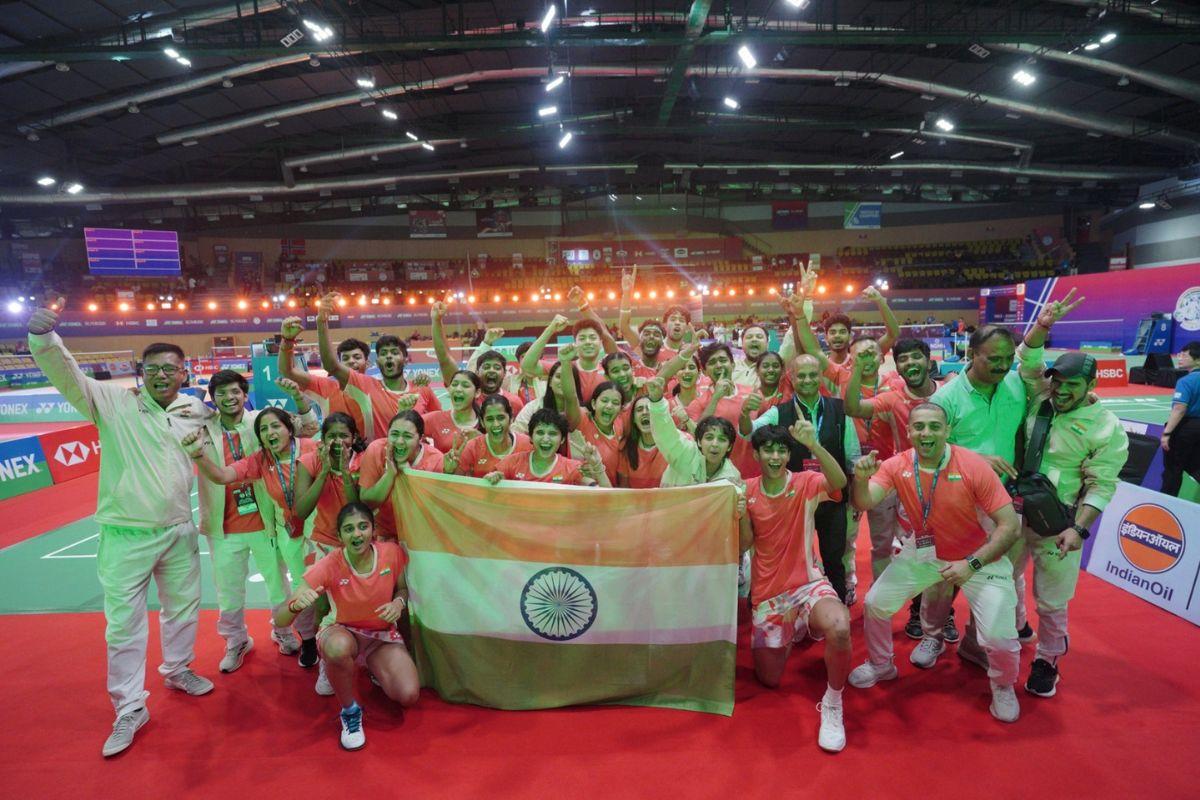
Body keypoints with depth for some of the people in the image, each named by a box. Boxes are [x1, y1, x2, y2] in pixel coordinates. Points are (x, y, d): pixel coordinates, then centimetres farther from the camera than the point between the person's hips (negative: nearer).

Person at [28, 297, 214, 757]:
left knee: (183, 609, 19)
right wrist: (44, 337, -36)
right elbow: (65, 373, -19)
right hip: (126, 536, -3)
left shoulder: (197, 414, 2)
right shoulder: (114, 402, -7)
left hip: (180, 532, 3)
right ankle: (130, 709, 23)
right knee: (124, 624, 5)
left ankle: (177, 670, 45)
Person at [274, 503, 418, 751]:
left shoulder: (392, 553, -17)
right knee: (339, 647, -41)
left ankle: (376, 669, 16)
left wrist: (398, 602, -20)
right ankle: (349, 711, -10)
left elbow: (403, 588, 4)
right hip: (344, 633, -2)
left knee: (409, 696, -21)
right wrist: (296, 604, -48)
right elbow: (280, 621, -25)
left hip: (383, 636, 2)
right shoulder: (329, 566, -22)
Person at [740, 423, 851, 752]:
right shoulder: (748, 490, -2)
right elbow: (745, 545, -3)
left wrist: (813, 444, -46)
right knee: (769, 679, 10)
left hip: (807, 583, -3)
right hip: (767, 592, 3)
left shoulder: (806, 484, -8)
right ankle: (790, 635, 44)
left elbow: (839, 482, -31)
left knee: (839, 627, -37)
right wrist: (741, 514, -22)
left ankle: (832, 706, -10)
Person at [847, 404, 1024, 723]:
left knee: (998, 637, -15)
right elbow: (864, 503, -24)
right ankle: (881, 665, 31)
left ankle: (1003, 687, 22)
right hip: (923, 551, 4)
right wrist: (861, 478, -46)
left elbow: (1010, 525, -22)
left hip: (979, 556, -3)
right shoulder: (897, 466, -15)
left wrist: (972, 564, -31)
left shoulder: (974, 467, -25)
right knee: (875, 603, 2)